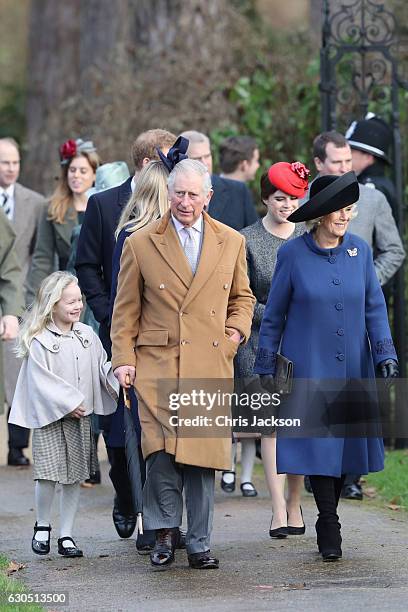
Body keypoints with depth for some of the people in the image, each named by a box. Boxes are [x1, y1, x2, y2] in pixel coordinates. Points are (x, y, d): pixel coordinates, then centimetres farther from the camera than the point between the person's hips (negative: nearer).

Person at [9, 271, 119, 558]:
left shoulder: (87, 335, 7)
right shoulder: (39, 341, -10)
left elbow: (103, 367, 11)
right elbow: (41, 380, -14)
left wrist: (119, 379, -9)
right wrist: (69, 402, -17)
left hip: (80, 417, 5)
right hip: (49, 417, -5)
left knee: (75, 477, 5)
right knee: (48, 474, -8)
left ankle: (66, 535, 13)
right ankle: (43, 526, 17)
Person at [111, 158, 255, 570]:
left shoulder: (231, 243, 10)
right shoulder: (140, 244, 4)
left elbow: (242, 296, 23)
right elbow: (126, 308, 8)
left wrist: (238, 328, 5)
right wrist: (123, 359, 1)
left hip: (211, 365, 2)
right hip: (158, 364, -2)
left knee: (203, 453, 1)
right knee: (161, 450, -15)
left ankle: (198, 543, 11)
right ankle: (165, 530, 3)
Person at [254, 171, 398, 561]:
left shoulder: (359, 250, 3)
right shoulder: (292, 254, -5)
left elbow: (374, 308, 6)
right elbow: (273, 316, 2)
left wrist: (385, 355, -5)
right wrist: (265, 368, 2)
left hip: (353, 369, 3)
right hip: (307, 367, -3)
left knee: (346, 442, 5)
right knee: (317, 443, -10)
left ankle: (327, 520, 20)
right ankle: (329, 530, -6)